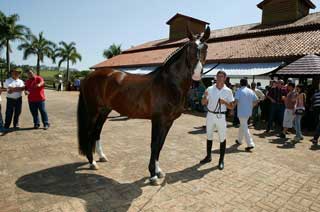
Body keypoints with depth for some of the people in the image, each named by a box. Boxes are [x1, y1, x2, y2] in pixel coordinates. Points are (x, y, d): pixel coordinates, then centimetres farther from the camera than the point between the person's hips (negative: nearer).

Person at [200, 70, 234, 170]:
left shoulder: (228, 91, -3)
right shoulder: (210, 89, 1)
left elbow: (231, 106, -1)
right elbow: (203, 103, 3)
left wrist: (225, 102, -20)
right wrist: (205, 96, -17)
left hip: (221, 116, -2)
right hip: (210, 115, 3)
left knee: (222, 138, 3)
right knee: (209, 136, 14)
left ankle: (221, 160, 14)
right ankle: (208, 156, 29)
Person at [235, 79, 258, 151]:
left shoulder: (239, 91, -10)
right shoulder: (251, 91, 8)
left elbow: (236, 101, -20)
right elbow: (256, 101, 8)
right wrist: (251, 106, 19)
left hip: (242, 112, -7)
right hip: (249, 112, 7)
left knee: (245, 128, -5)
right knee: (242, 126, 21)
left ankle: (250, 144, -10)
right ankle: (239, 140, 34)